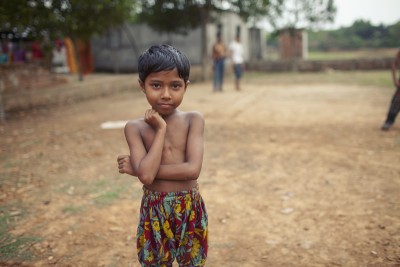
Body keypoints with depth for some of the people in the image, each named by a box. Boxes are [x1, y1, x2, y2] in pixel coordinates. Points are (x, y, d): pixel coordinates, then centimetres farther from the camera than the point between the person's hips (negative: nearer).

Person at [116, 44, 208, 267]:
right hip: (155, 211, 0)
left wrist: (137, 168, -17)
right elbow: (146, 175, -21)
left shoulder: (194, 120, -9)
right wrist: (161, 129, -17)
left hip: (191, 209, 0)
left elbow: (192, 169, -21)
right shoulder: (135, 127, -9)